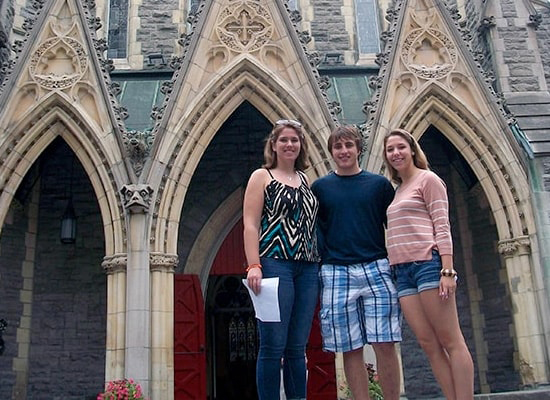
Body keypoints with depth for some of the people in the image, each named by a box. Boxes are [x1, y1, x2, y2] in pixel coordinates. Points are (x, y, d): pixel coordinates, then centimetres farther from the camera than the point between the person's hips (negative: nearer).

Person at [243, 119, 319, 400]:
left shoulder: (306, 180, 20)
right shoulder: (261, 176, 6)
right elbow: (250, 224, -4)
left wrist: (321, 263, 10)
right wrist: (253, 266, -15)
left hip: (308, 269, 5)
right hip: (274, 264, -5)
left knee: (297, 347, 7)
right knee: (273, 346, -6)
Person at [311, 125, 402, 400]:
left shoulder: (379, 184, 10)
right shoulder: (320, 187, 10)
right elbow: (314, 230, 8)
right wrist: (324, 260, -5)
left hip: (376, 269, 0)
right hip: (336, 274, 0)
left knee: (385, 344, -3)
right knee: (350, 349, 2)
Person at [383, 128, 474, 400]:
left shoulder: (428, 179, 3)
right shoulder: (397, 190, 23)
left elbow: (442, 226, -6)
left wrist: (447, 271, -15)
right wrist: (393, 269, 11)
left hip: (428, 263, -7)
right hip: (403, 271, 7)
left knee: (450, 341, -6)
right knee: (428, 344, 2)